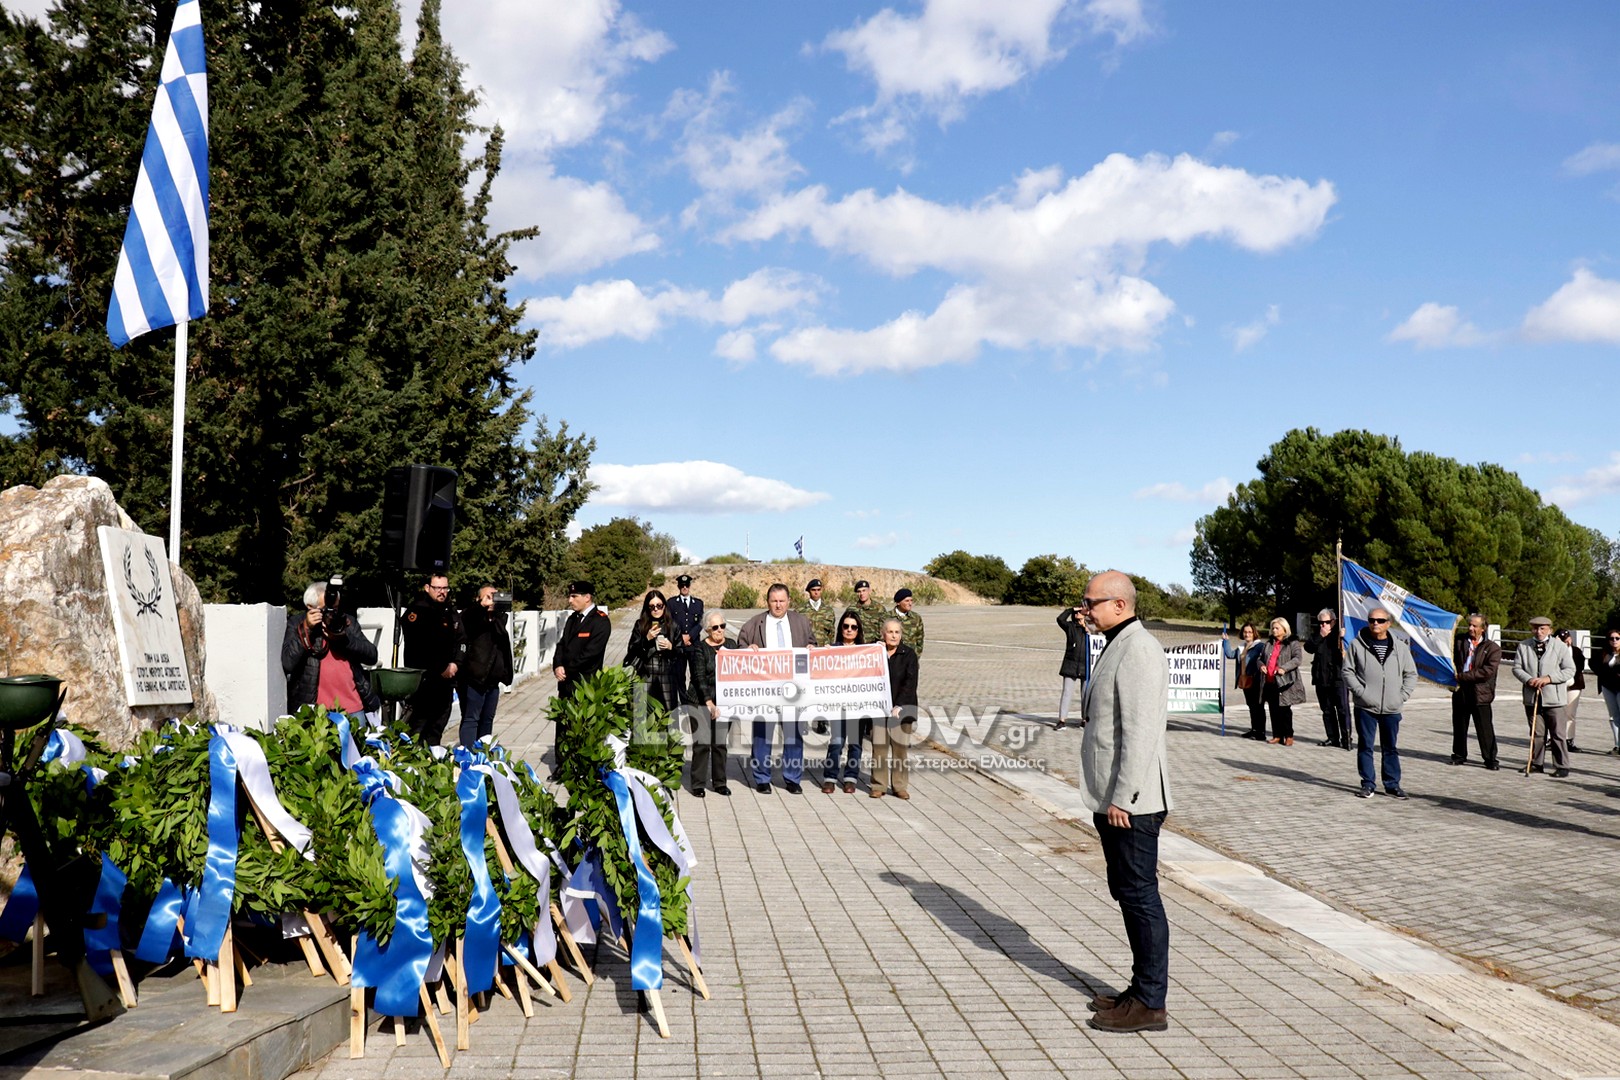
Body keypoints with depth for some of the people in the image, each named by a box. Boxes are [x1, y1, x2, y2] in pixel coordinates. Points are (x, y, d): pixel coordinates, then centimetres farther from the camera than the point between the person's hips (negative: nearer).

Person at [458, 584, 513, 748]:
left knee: (487, 720, 13)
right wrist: (482, 604, -40)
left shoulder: (499, 617, 15)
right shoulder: (474, 616, -3)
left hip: (492, 680, 7)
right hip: (474, 679, -7)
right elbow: (465, 620, -24)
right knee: (471, 720, -7)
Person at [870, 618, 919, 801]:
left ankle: (899, 786, 7)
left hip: (901, 707, -1)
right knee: (879, 745, -1)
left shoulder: (908, 654, 2)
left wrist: (899, 705, -13)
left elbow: (910, 682, -5)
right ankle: (878, 785, 7)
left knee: (901, 746, -1)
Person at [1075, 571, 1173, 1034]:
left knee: (1139, 895, -3)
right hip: (1113, 799, 11)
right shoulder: (1118, 647, 16)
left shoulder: (1139, 652, -18)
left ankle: (1150, 1004, 6)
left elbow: (1140, 733, -23)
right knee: (1127, 893, 17)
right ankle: (1142, 989, 28)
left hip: (1131, 803, -11)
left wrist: (1123, 798, -23)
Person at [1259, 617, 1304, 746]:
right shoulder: (1269, 644, 19)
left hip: (1284, 682, -6)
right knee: (1273, 710, 7)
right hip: (1269, 682, 6)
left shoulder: (1292, 643, -1)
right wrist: (1261, 665, 2)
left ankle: (1289, 736, 4)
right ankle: (1277, 735, 13)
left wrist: (1284, 668, -24)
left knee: (1284, 709, -5)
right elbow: (1260, 658, 25)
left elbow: (1298, 658, -13)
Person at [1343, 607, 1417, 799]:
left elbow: (1411, 674, 11)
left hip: (1392, 708, 2)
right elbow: (1348, 671, 1)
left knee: (1391, 747, 11)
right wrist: (1360, 691, -10)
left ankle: (1392, 784, 20)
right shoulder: (1357, 644, -1)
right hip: (1365, 706, -2)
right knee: (1365, 746, 3)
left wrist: (1403, 695, 0)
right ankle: (1367, 784, 12)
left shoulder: (1400, 647, 5)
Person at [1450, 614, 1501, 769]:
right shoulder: (1460, 642, 8)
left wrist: (1463, 676, -15)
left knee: (1485, 729, -1)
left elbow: (1488, 671, -12)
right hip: (1460, 692, 3)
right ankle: (1459, 755, 24)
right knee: (1459, 726, 11)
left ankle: (1490, 759, 7)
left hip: (1480, 694, -3)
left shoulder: (1492, 648, -1)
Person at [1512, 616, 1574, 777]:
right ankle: (1535, 763, 20)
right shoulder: (1523, 646, 7)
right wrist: (1528, 679, -12)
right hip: (1532, 697, 2)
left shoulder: (1560, 646, 1)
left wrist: (1549, 678, -14)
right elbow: (1517, 668, 7)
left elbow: (1570, 670, -2)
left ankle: (1562, 767, 7)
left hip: (1553, 698, -2)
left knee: (1557, 734, 0)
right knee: (1536, 733, 10)